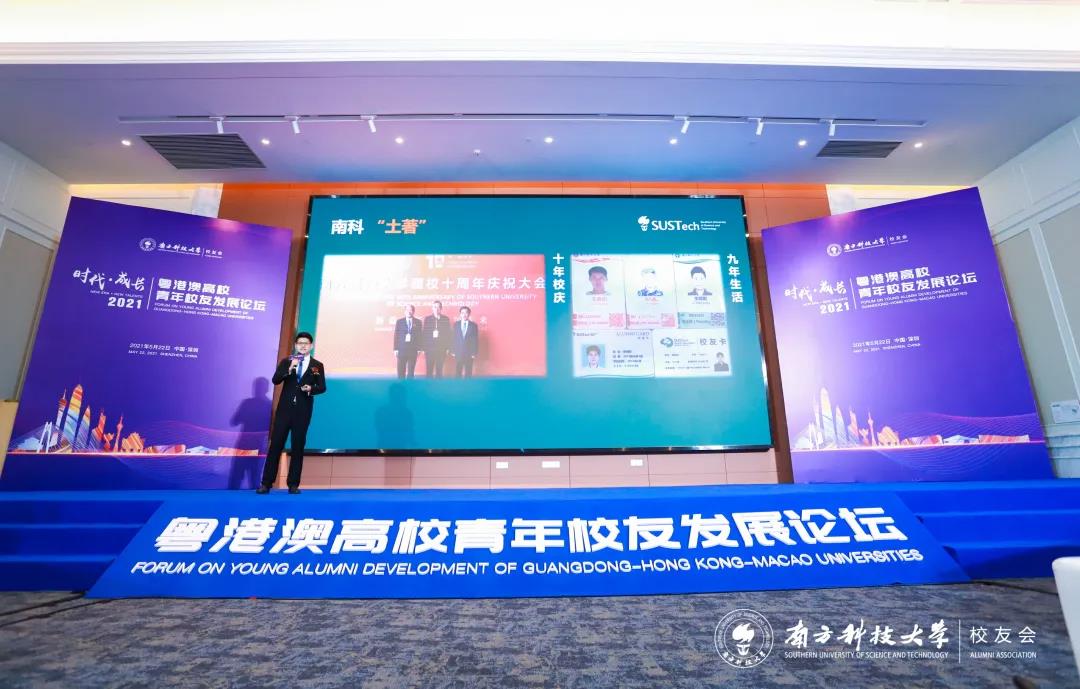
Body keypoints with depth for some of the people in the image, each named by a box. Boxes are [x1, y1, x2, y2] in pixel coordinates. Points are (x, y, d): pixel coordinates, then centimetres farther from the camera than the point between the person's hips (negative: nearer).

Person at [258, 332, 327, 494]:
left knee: (298, 446, 5)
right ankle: (266, 483, 7)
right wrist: (289, 369, -20)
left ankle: (293, 484, 10)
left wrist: (311, 389, -18)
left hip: (303, 411, 0)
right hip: (284, 408, 0)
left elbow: (322, 387, 2)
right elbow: (275, 380, -6)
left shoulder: (318, 365, 5)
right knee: (275, 444, 0)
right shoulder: (286, 361, 6)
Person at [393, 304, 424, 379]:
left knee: (411, 371, 3)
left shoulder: (418, 322, 7)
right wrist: (395, 349, -1)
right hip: (401, 349, 0)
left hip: (413, 350, 0)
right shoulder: (399, 321, 7)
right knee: (401, 371, 2)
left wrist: (419, 348, -2)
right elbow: (396, 335, 5)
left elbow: (420, 336, 5)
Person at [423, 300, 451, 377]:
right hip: (429, 348, 0)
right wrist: (424, 348, -1)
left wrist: (448, 348, 0)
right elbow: (424, 334, 4)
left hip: (441, 349, 0)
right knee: (429, 370, 1)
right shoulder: (427, 318, 6)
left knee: (439, 370, 2)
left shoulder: (446, 319, 6)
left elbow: (448, 334, 5)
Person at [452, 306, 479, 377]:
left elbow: (476, 340, 0)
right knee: (458, 372, 3)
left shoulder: (473, 325, 2)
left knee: (468, 372, 4)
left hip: (469, 353, -1)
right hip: (458, 353, 1)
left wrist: (474, 353, -6)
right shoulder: (456, 325, 6)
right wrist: (453, 352, 0)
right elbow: (454, 339, 6)